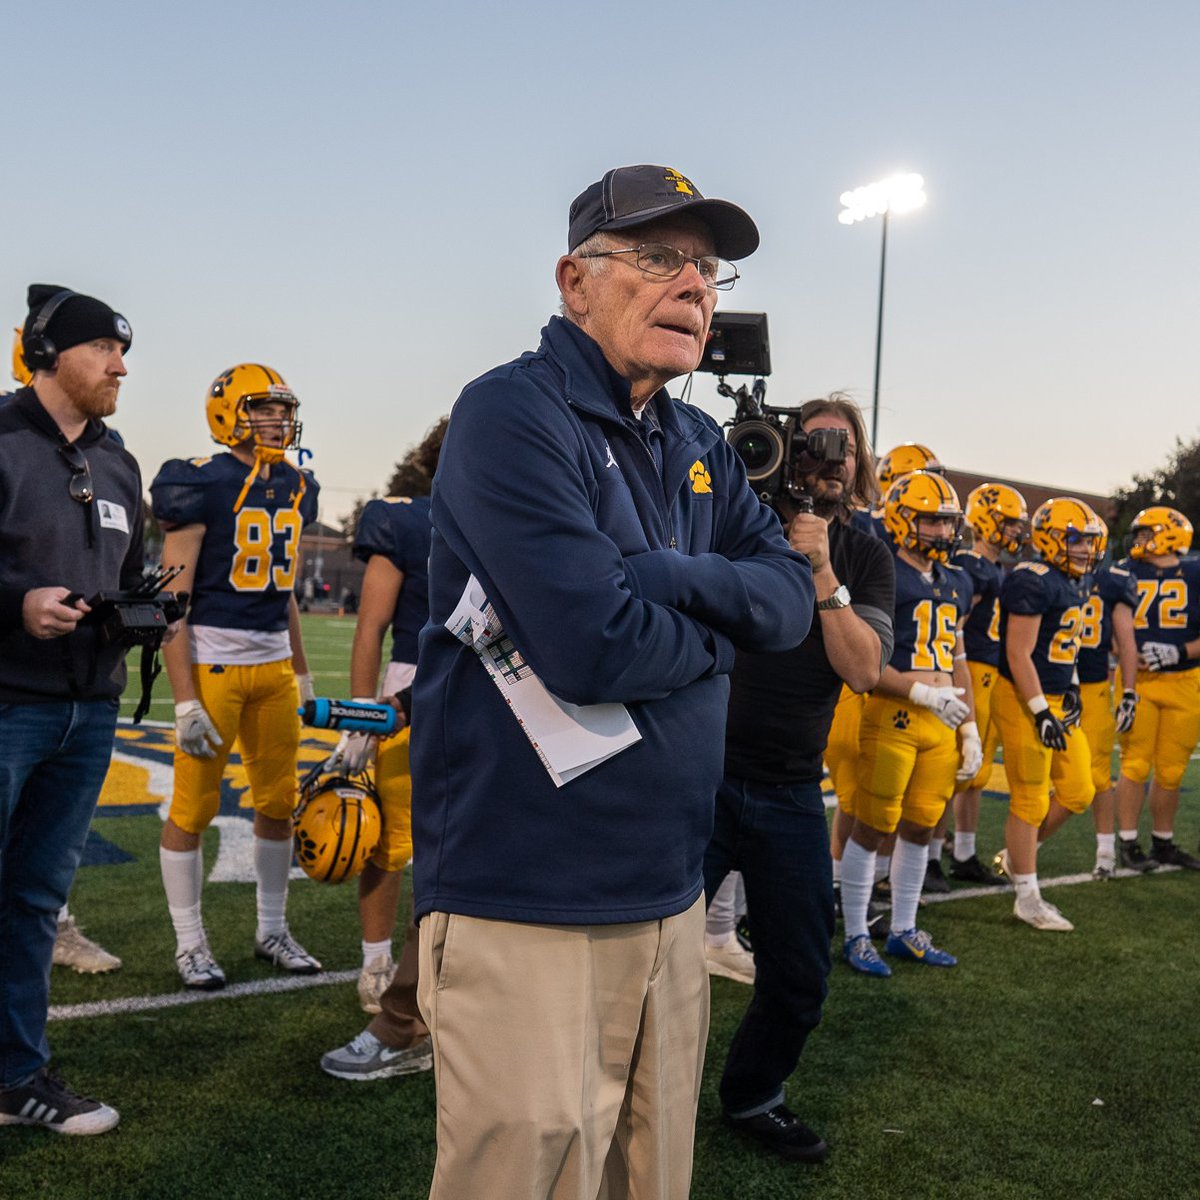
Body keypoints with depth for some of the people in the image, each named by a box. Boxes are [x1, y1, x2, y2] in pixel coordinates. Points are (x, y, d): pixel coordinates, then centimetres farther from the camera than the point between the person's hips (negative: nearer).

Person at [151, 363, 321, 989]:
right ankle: (190, 944, 17)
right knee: (193, 808, 1)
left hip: (274, 665, 7)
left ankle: (272, 932, 27)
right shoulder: (202, 485, -11)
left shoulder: (295, 488, 11)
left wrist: (302, 673, 19)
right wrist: (185, 701, -17)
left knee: (279, 802, 12)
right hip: (211, 663, -7)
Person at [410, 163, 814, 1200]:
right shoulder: (514, 413, -13)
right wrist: (717, 625, -4)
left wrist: (663, 576, -15)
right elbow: (594, 646, -23)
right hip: (527, 911, -7)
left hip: (669, 895, 8)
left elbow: (792, 599, 3)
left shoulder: (701, 446, 13)